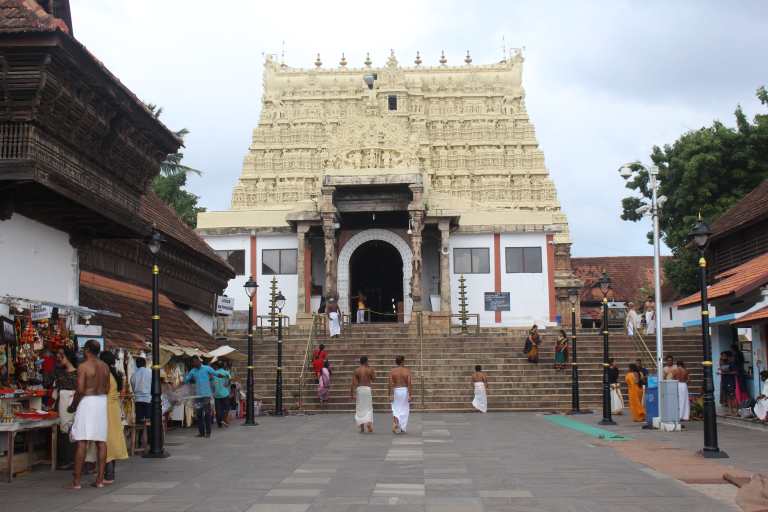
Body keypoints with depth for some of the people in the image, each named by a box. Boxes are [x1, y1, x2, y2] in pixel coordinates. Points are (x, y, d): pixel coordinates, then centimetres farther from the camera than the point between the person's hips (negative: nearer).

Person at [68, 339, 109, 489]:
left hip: (87, 401, -6)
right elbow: (107, 389, 11)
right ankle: (100, 479, 7)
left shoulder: (83, 366, -10)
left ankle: (76, 481, -4)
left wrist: (73, 405, -2)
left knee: (82, 442, -5)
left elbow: (80, 389, -15)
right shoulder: (105, 367, 9)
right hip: (102, 401, 6)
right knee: (101, 441, 6)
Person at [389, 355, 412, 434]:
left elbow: (391, 384, -9)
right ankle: (403, 429, 15)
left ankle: (395, 420, -19)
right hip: (405, 391, 0)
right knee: (404, 410, 12)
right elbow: (409, 384, -10)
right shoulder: (407, 371, -6)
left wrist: (390, 395, -8)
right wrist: (409, 395, -8)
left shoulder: (392, 371, -4)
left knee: (396, 410, 9)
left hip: (395, 391, 0)